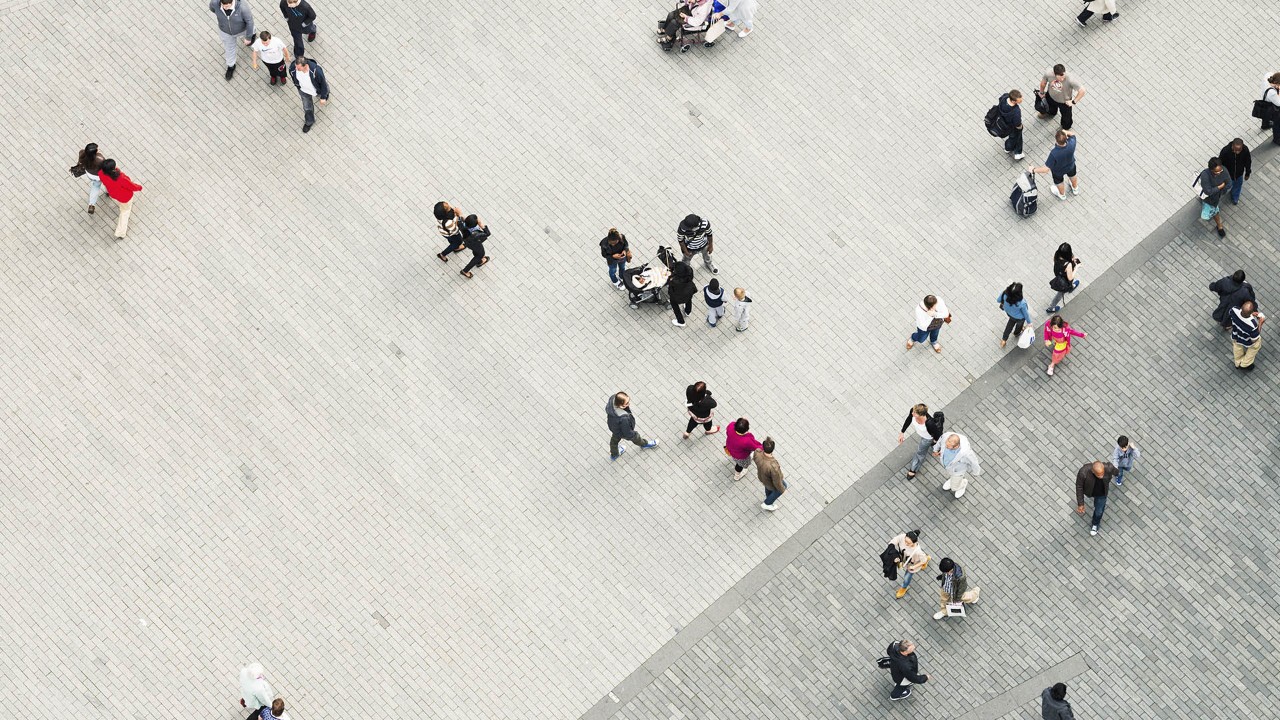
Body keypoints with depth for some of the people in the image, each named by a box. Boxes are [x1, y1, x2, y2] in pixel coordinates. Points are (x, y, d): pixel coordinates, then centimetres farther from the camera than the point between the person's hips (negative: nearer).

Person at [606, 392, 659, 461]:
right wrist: (633, 435, -8)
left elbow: (607, 409, -6)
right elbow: (627, 432, -29)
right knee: (635, 438, 28)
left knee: (614, 440, 35)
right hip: (621, 432, -6)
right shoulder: (623, 418, -49)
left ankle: (614, 455, 66)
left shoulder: (612, 398, -32)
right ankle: (644, 444, 61)